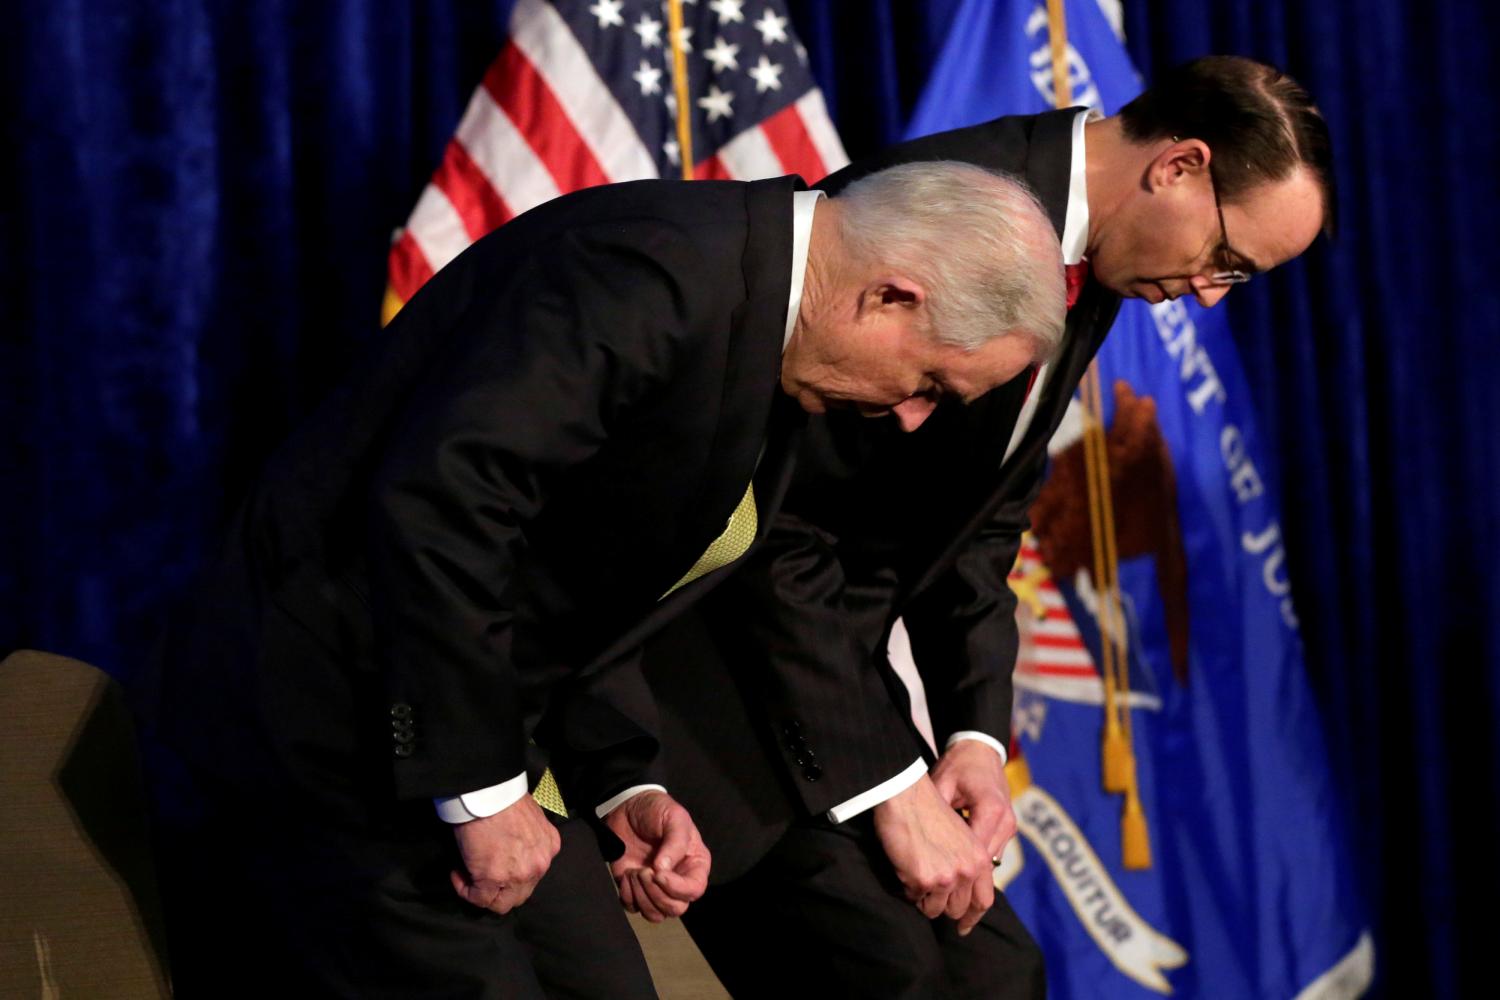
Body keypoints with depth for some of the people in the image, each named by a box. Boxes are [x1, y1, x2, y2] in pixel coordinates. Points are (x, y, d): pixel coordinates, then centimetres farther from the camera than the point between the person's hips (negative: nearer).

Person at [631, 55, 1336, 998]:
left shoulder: (1090, 276, 6)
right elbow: (775, 526, -25)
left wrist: (978, 734, -1)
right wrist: (890, 788, -22)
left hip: (831, 650, 9)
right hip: (706, 627, -9)